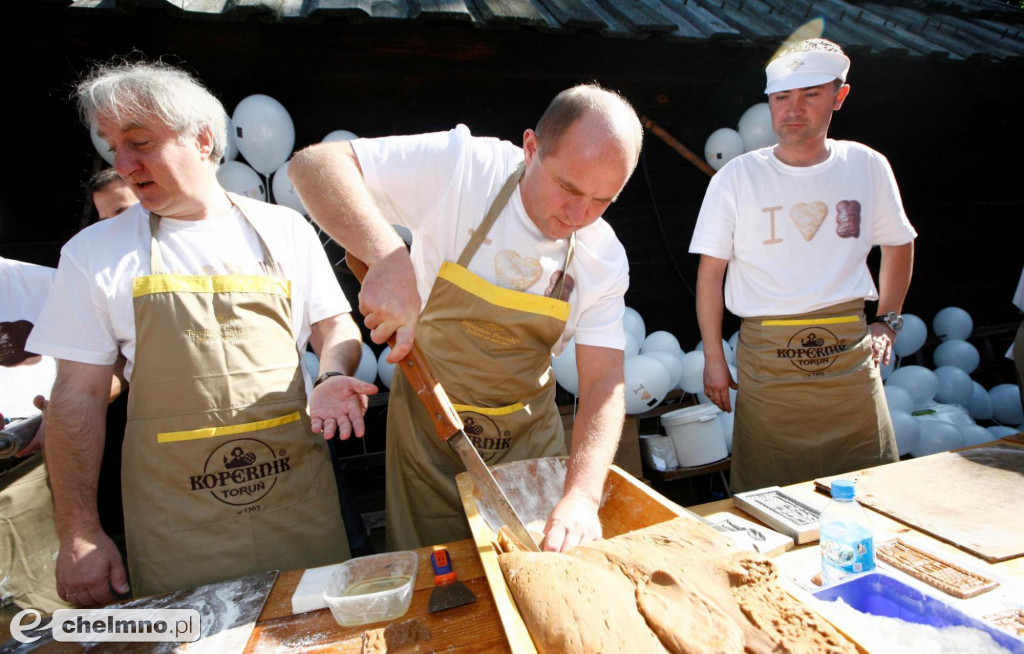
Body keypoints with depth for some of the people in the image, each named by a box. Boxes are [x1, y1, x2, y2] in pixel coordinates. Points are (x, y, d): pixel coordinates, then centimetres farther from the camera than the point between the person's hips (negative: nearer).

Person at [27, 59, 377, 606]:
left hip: (297, 494, 1)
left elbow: (334, 324, 9)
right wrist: (78, 534, 0)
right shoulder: (95, 252, 2)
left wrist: (333, 377, -14)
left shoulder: (283, 229, 3)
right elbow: (78, 396, 2)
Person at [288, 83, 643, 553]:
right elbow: (314, 163, -25)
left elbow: (604, 384, -15)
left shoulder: (604, 258, -13)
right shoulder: (462, 167, -22)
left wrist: (582, 496, -30)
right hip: (427, 423, -2)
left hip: (529, 433, 3)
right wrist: (390, 257, -42)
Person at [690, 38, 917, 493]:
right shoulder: (737, 177, -1)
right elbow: (711, 271, 0)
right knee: (767, 498, 5)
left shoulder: (867, 167, 7)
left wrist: (887, 321, 12)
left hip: (850, 352, 3)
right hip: (765, 357, -2)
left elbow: (899, 245, 22)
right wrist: (713, 358, -2)